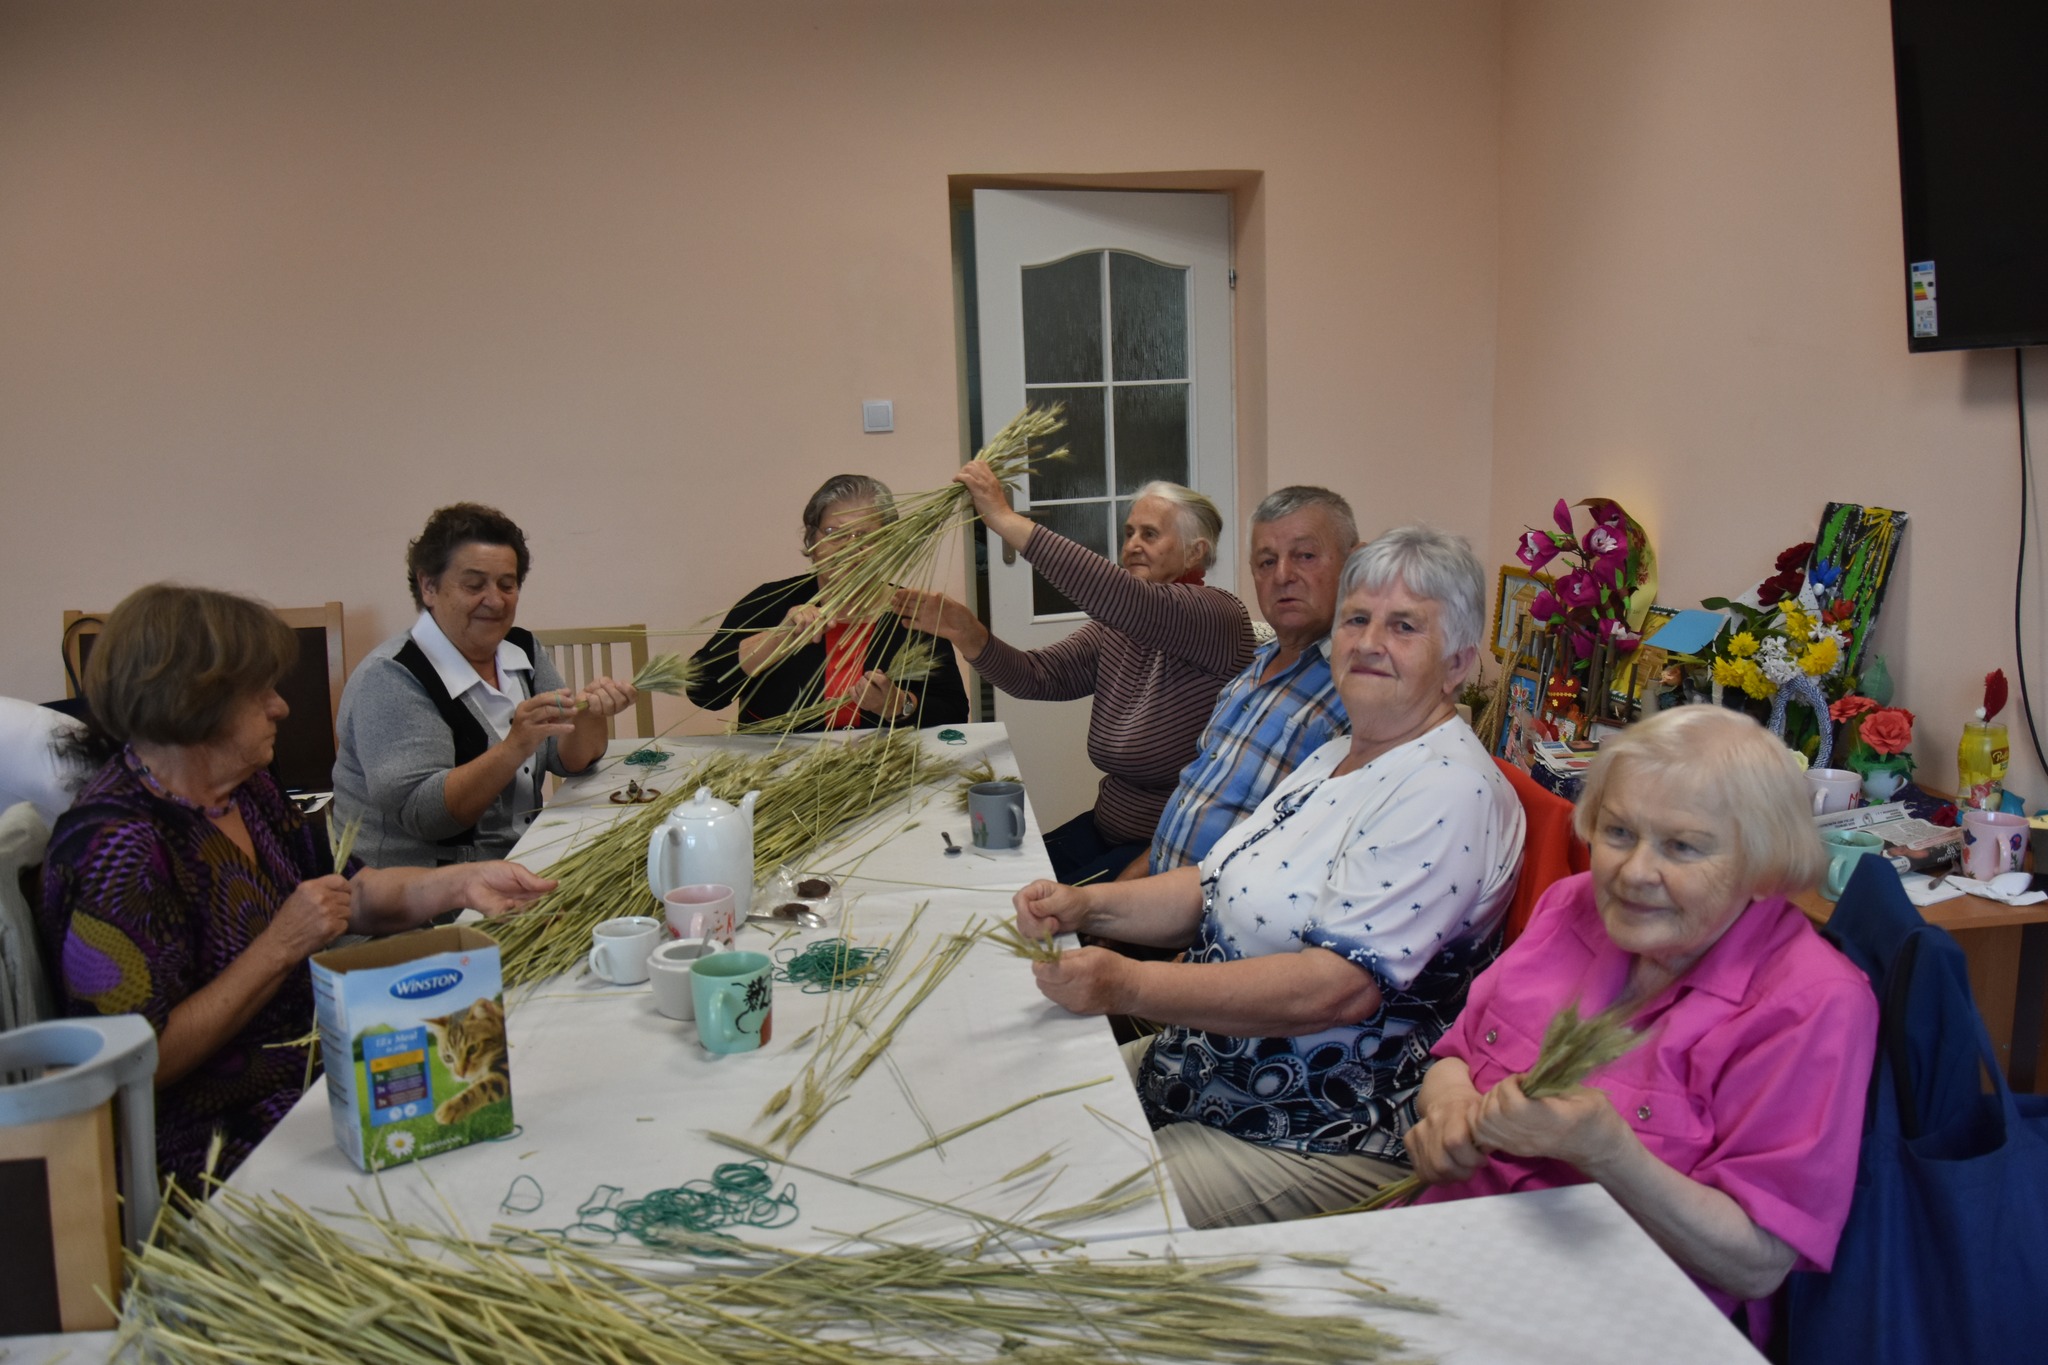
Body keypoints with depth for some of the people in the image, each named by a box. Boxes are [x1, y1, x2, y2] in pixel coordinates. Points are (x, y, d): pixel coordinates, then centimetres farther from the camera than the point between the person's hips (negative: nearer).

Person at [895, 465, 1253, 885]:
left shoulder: (1219, 616, -16)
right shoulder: (1114, 628, 8)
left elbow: (1129, 599, -33)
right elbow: (1037, 677, -1)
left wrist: (1006, 520, -36)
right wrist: (967, 634, -20)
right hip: (1108, 830, 7)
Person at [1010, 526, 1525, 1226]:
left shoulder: (1451, 793, -19)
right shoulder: (1335, 757, 11)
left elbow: (1338, 988, -28)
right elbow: (1219, 889, 14)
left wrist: (1130, 986, -31)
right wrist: (1088, 905, -4)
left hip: (1317, 1143, -9)